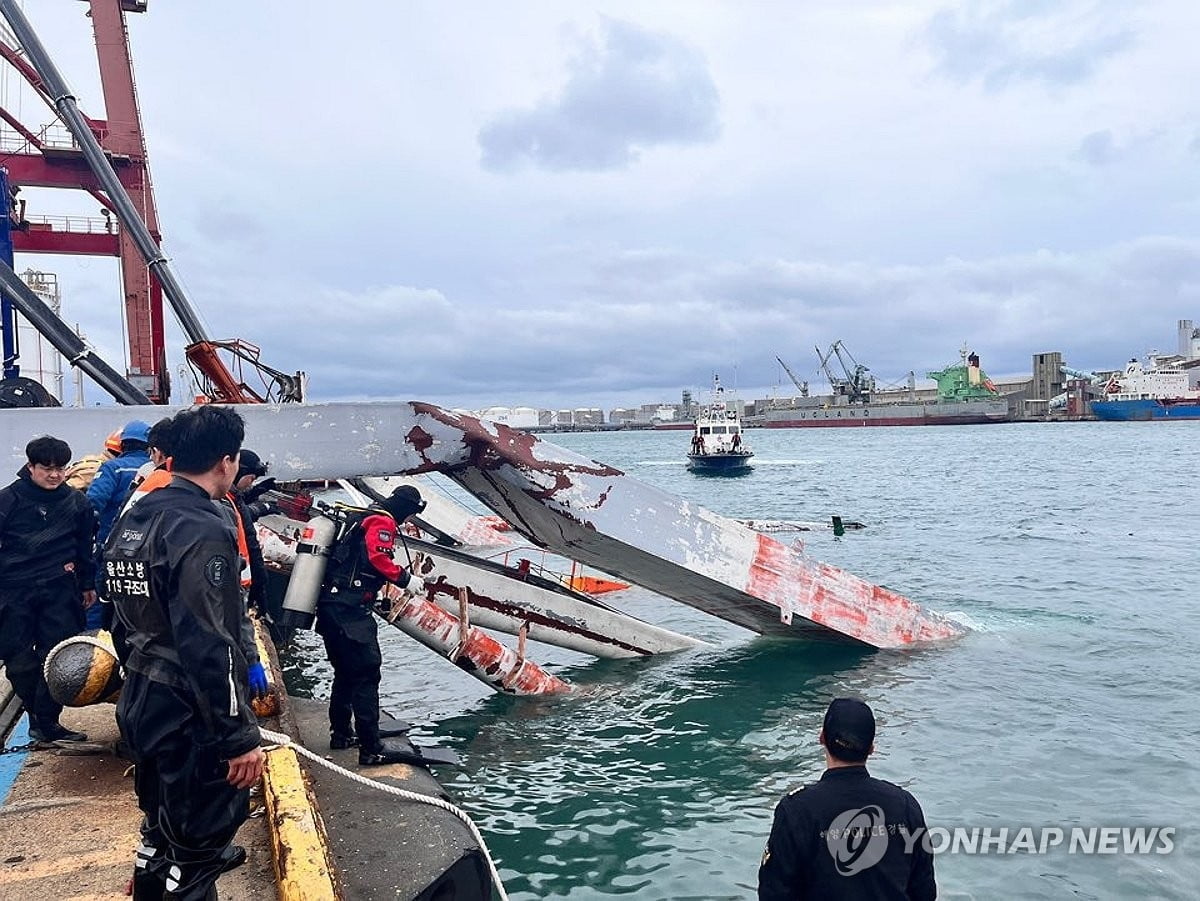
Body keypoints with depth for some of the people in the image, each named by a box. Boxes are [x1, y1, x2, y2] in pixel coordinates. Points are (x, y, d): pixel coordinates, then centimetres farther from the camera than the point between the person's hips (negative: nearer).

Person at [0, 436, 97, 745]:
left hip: (59, 593, 1)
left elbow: (86, 546, 13)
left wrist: (87, 584, 16)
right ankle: (38, 712, 22)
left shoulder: (76, 502, 5)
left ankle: (46, 720, 9)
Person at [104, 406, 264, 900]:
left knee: (161, 827, 27)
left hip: (141, 707, 9)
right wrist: (239, 736, -21)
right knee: (199, 845, 7)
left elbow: (123, 620, 15)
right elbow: (209, 648, -27)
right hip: (191, 720, -9)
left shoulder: (132, 520, 6)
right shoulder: (203, 531, -23)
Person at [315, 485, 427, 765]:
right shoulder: (382, 522, -6)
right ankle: (372, 748, -7)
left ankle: (341, 733, 33)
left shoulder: (360, 518, 22)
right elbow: (379, 559, -21)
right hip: (351, 610, -10)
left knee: (346, 673, 21)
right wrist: (405, 579, -10)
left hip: (330, 607, 10)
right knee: (366, 674, -8)